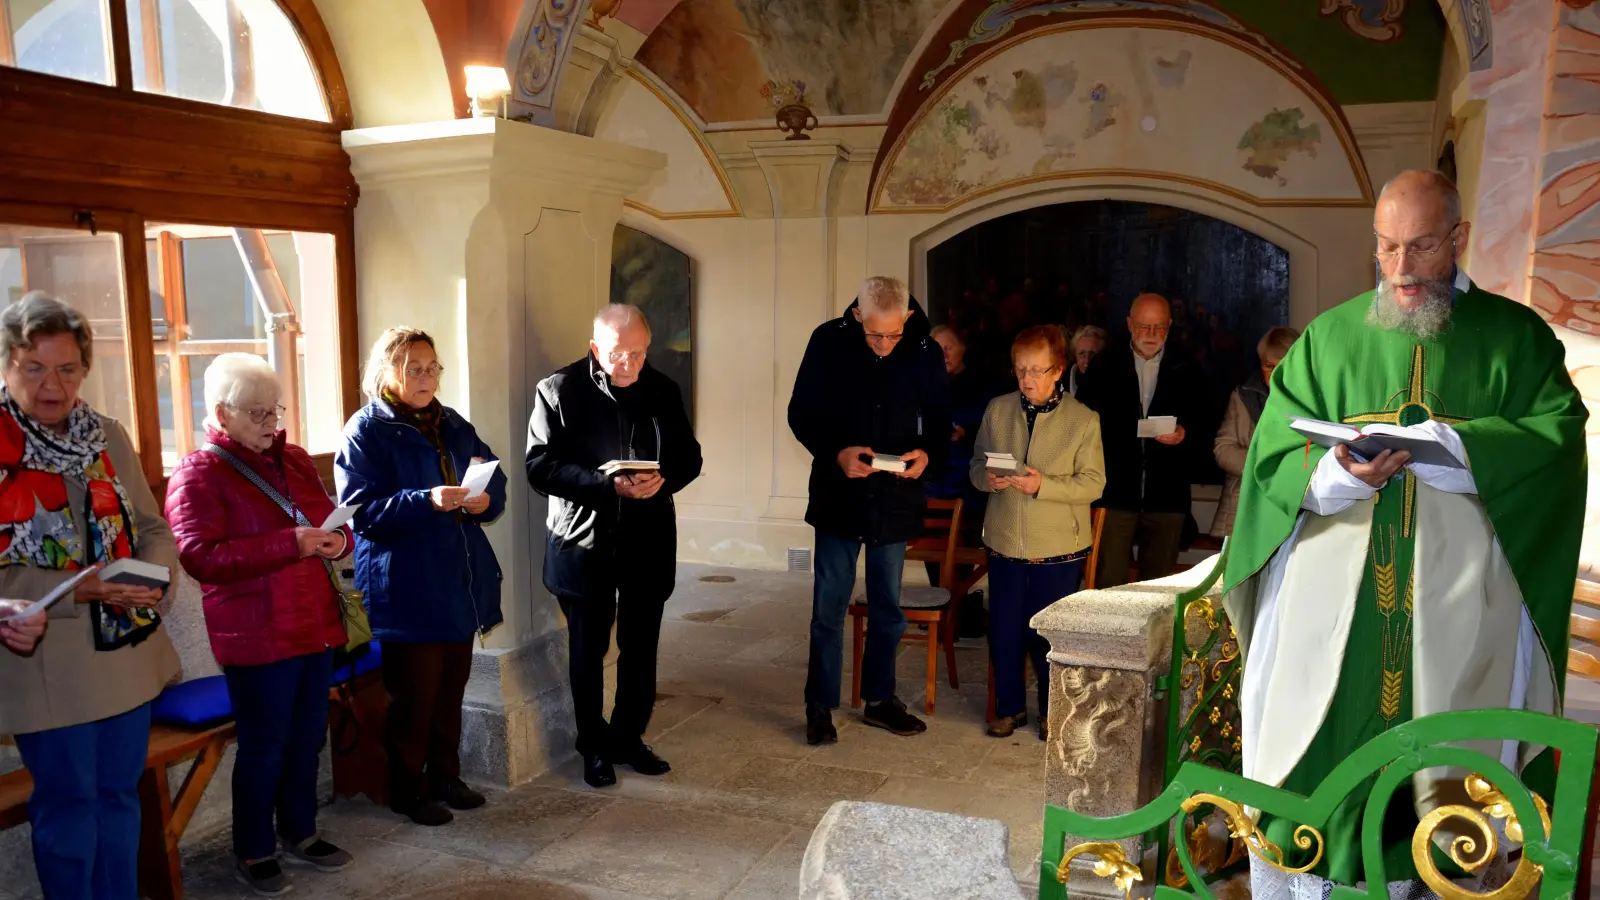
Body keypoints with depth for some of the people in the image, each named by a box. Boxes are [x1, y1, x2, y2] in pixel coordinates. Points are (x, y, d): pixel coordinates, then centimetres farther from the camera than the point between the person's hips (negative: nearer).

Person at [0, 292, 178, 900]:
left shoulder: (108, 437, 4)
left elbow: (153, 528, 8)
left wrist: (153, 574, -13)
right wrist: (79, 589, -24)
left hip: (128, 651, 5)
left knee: (120, 796, 17)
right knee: (68, 804, 9)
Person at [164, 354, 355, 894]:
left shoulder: (295, 460, 11)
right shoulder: (197, 474, -9)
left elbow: (331, 521, 18)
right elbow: (201, 557, -19)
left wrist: (338, 540, -7)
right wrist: (290, 543, -26)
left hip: (316, 627, 6)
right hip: (256, 639, -6)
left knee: (307, 738, 15)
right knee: (263, 746, 4)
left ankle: (300, 834, 31)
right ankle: (253, 854, 21)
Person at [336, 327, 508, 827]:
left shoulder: (453, 425, 13)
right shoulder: (366, 432, -6)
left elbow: (495, 481, 13)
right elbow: (362, 511, -14)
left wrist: (485, 498, -11)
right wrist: (427, 502, -27)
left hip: (460, 582, 6)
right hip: (408, 589, -6)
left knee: (452, 687, 14)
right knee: (414, 693, 1)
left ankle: (445, 775, 29)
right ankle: (408, 789, 19)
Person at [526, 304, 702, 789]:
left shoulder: (663, 390, 2)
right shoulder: (558, 391, -8)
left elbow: (689, 456, 7)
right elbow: (539, 466, -13)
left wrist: (664, 479, -15)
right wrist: (605, 483, -24)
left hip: (648, 543, 3)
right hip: (583, 543, -3)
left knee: (640, 649, 13)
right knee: (588, 650, 11)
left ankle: (629, 739, 31)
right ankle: (595, 746, 28)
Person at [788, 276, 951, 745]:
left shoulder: (926, 353, -5)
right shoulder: (829, 342, -9)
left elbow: (939, 423, 4)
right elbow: (801, 413, -4)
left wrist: (927, 454, -19)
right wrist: (836, 453, -21)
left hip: (896, 500, 2)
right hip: (839, 496, -2)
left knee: (888, 608, 14)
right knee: (829, 607, 4)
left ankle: (879, 699, 30)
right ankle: (820, 707, 17)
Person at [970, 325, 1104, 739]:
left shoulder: (1084, 420, -5)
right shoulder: (997, 410, 3)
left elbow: (1093, 483, -9)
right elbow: (976, 466, 8)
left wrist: (1043, 485, -23)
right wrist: (988, 478, -15)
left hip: (1059, 548, -2)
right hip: (1005, 542, 3)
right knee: (1003, 631, 7)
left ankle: (1052, 711, 28)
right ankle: (1009, 707, 27)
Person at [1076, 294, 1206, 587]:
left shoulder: (1186, 371, 8)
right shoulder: (1104, 367, 5)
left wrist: (1184, 431, -12)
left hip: (1167, 494, 2)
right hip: (1116, 491, -1)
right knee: (1109, 583, -4)